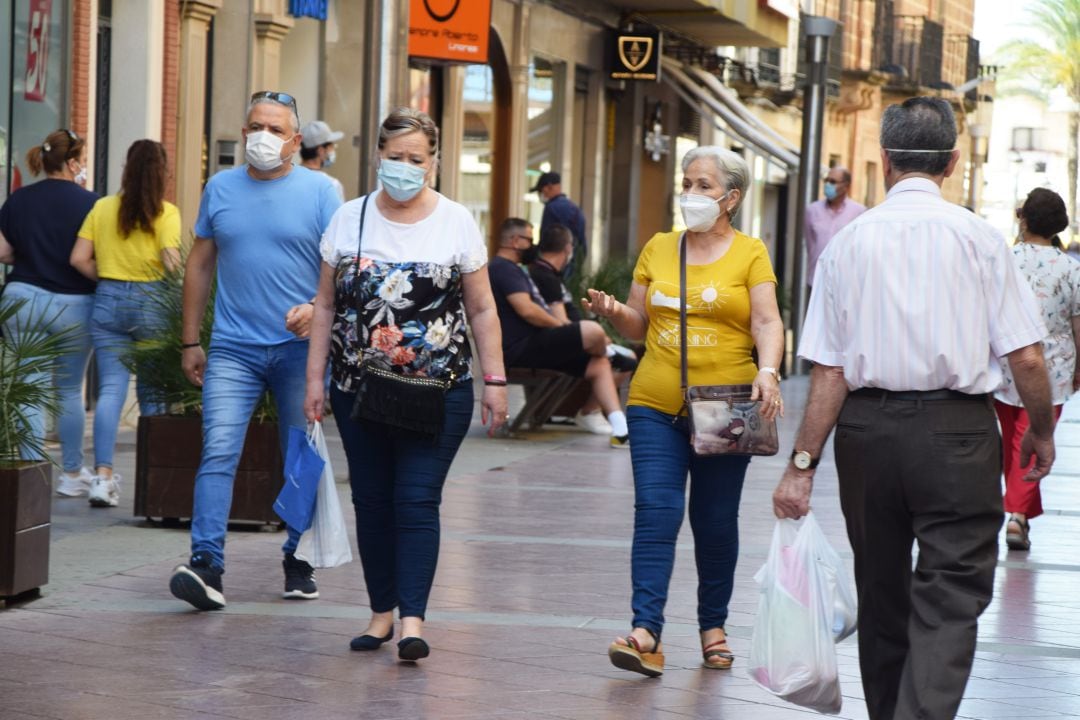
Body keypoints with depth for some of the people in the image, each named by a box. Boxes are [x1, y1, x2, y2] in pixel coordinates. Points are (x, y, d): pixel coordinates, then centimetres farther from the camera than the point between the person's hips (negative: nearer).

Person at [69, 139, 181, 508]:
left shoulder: (102, 208, 4)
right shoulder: (166, 213, -6)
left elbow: (79, 259, 1)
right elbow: (171, 262, -16)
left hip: (108, 301, 2)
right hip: (151, 303, -2)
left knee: (111, 388, 1)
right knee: (152, 393, 10)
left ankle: (103, 474, -12)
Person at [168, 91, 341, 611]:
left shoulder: (319, 191, 0)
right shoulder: (220, 188, 9)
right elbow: (200, 264, 13)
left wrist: (317, 308, -23)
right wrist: (190, 342, 10)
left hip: (301, 348, -1)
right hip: (233, 348, 1)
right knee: (218, 452, -12)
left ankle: (298, 563, 20)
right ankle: (206, 567, -18)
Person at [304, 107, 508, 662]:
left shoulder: (456, 222, 2)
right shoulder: (349, 219, 6)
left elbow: (481, 309, 5)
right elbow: (326, 304, 9)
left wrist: (494, 380, 0)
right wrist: (315, 377, 5)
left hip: (438, 392, -2)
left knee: (417, 502, -9)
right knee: (372, 501, 6)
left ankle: (413, 617, -12)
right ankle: (382, 610, 16)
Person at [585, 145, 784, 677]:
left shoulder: (750, 254, 2)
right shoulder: (658, 249, 11)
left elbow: (767, 323, -8)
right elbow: (638, 326, 15)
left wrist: (767, 372, -25)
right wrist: (612, 311, -6)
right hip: (656, 406, 2)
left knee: (716, 521, 7)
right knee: (656, 513, -10)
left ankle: (713, 627, 23)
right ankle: (646, 633, -17)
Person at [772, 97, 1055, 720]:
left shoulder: (849, 243, 1)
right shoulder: (979, 238, -4)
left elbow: (829, 371, -3)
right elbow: (1027, 358, -5)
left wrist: (804, 464, 0)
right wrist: (1041, 432, 12)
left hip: (868, 432, 3)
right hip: (957, 433, -3)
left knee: (881, 594, 18)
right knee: (950, 600, -4)